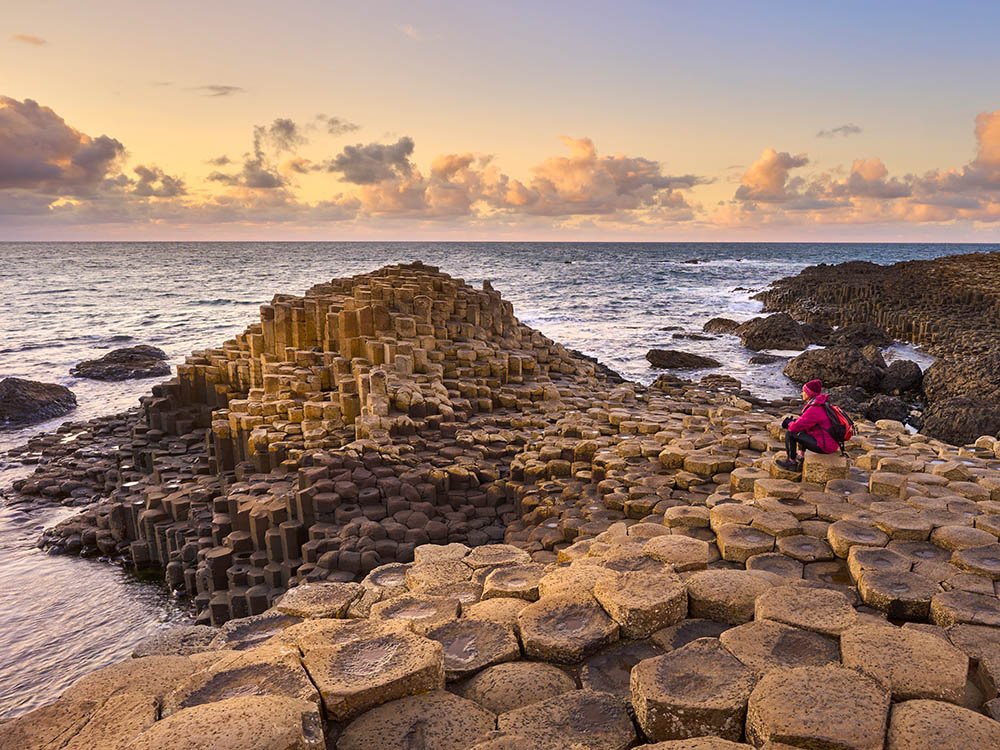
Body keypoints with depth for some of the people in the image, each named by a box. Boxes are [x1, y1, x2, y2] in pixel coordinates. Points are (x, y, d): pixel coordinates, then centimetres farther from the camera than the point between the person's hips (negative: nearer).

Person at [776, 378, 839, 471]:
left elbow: (795, 427, -19)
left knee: (790, 434, -7)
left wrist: (789, 423, 3)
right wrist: (793, 421, 4)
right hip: (832, 443, 10)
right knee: (802, 430, 28)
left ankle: (791, 462, 6)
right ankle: (801, 458, 29)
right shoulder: (822, 404, 8)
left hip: (824, 446, -10)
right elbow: (804, 421, 20)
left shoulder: (814, 410, -22)